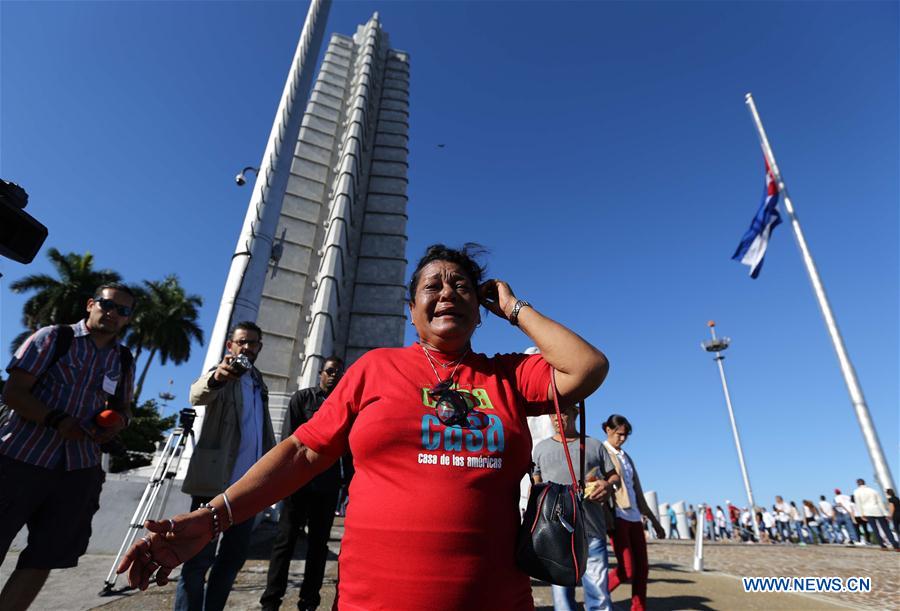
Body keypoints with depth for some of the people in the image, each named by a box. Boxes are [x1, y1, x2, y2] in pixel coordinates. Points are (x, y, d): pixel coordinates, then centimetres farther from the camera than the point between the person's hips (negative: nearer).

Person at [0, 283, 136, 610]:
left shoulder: (125, 360, 10)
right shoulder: (53, 337, -1)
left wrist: (118, 421, -5)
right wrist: (56, 421, -22)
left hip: (79, 469, 3)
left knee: (44, 557, 6)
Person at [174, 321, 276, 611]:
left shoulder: (258, 382, 17)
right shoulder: (219, 373, -3)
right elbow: (197, 394, -26)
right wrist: (216, 377, -48)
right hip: (215, 481, -6)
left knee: (234, 555, 11)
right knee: (200, 556, -2)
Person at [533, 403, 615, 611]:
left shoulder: (594, 445, 11)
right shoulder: (541, 448, 12)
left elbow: (614, 475, 13)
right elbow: (535, 487, 14)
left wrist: (608, 486, -9)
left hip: (592, 531, -1)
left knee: (598, 592, -1)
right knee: (561, 591, 6)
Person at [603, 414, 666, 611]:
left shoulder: (626, 457, 19)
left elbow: (638, 492, 21)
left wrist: (654, 521, 20)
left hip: (634, 516, 7)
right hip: (616, 515, -7)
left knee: (642, 568, 5)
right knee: (627, 570, -9)